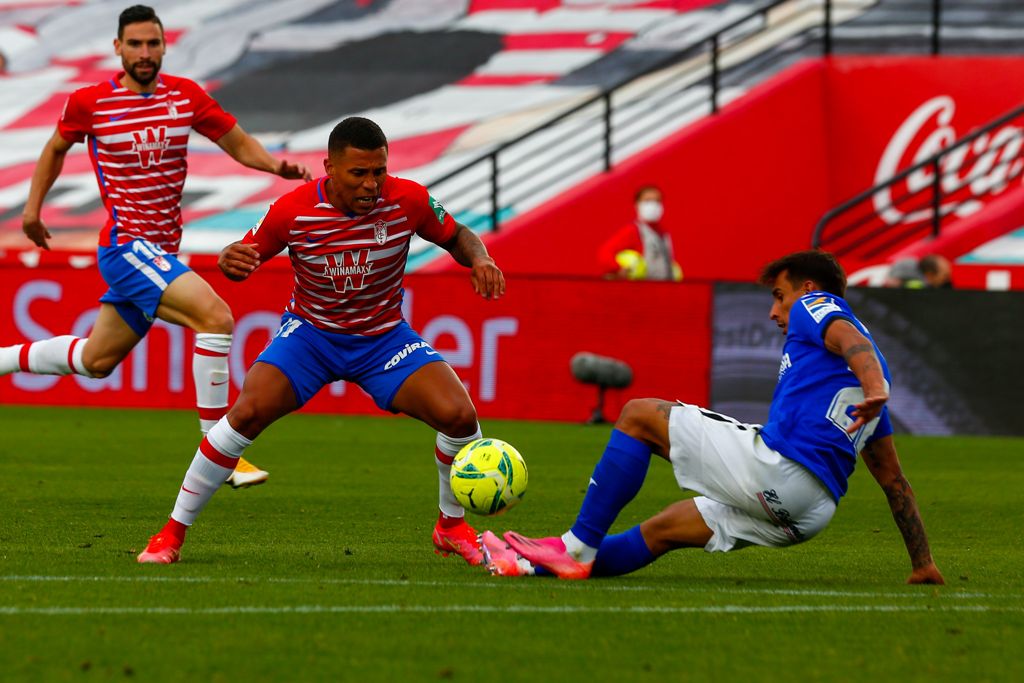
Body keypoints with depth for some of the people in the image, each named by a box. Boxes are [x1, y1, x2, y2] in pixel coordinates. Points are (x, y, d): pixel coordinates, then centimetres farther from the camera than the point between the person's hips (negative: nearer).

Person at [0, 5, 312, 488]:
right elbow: (56, 149, 13)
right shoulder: (88, 103, -5)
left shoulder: (186, 96, 3)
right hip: (126, 245, -6)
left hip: (160, 250, 6)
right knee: (215, 316, -24)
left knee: (97, 360, 18)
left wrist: (274, 164, -12)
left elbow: (238, 143, 7)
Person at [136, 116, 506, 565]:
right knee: (248, 413, -24)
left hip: (385, 337, 1)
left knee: (459, 416, -20)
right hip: (310, 332, -1)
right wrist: (231, 262, -29)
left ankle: (452, 527, 9)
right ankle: (172, 533, -9)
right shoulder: (293, 211, -20)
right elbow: (248, 254, -4)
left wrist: (478, 258, -21)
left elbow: (456, 236, 2)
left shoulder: (407, 201, -17)